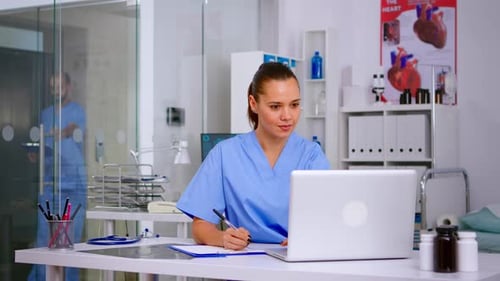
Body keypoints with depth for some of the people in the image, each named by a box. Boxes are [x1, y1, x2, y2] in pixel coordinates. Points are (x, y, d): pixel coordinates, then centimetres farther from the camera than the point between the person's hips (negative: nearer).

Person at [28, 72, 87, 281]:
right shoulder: (45, 114, 17)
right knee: (43, 236, 1)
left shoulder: (77, 111, -1)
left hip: (74, 182, -4)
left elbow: (72, 130, -22)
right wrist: (35, 155, -2)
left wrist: (55, 134, -43)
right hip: (49, 182, 4)